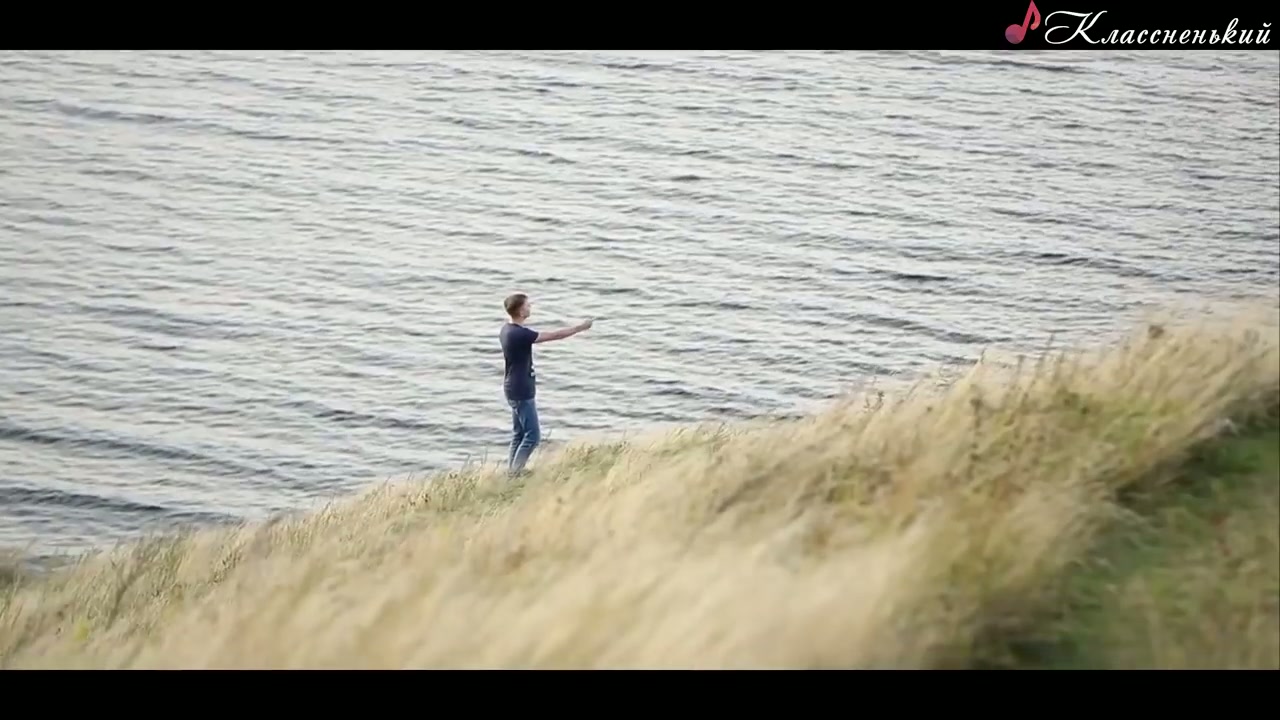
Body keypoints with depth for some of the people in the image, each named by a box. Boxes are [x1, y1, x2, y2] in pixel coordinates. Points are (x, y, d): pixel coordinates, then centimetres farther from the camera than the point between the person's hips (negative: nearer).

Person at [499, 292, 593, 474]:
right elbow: (554, 336, -22)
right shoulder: (520, 334, -24)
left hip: (516, 389, 10)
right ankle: (514, 473, -4)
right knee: (532, 435, -5)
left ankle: (512, 471, 17)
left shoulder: (507, 330, 7)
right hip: (521, 391, -10)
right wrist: (581, 327, -12)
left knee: (519, 433, 15)